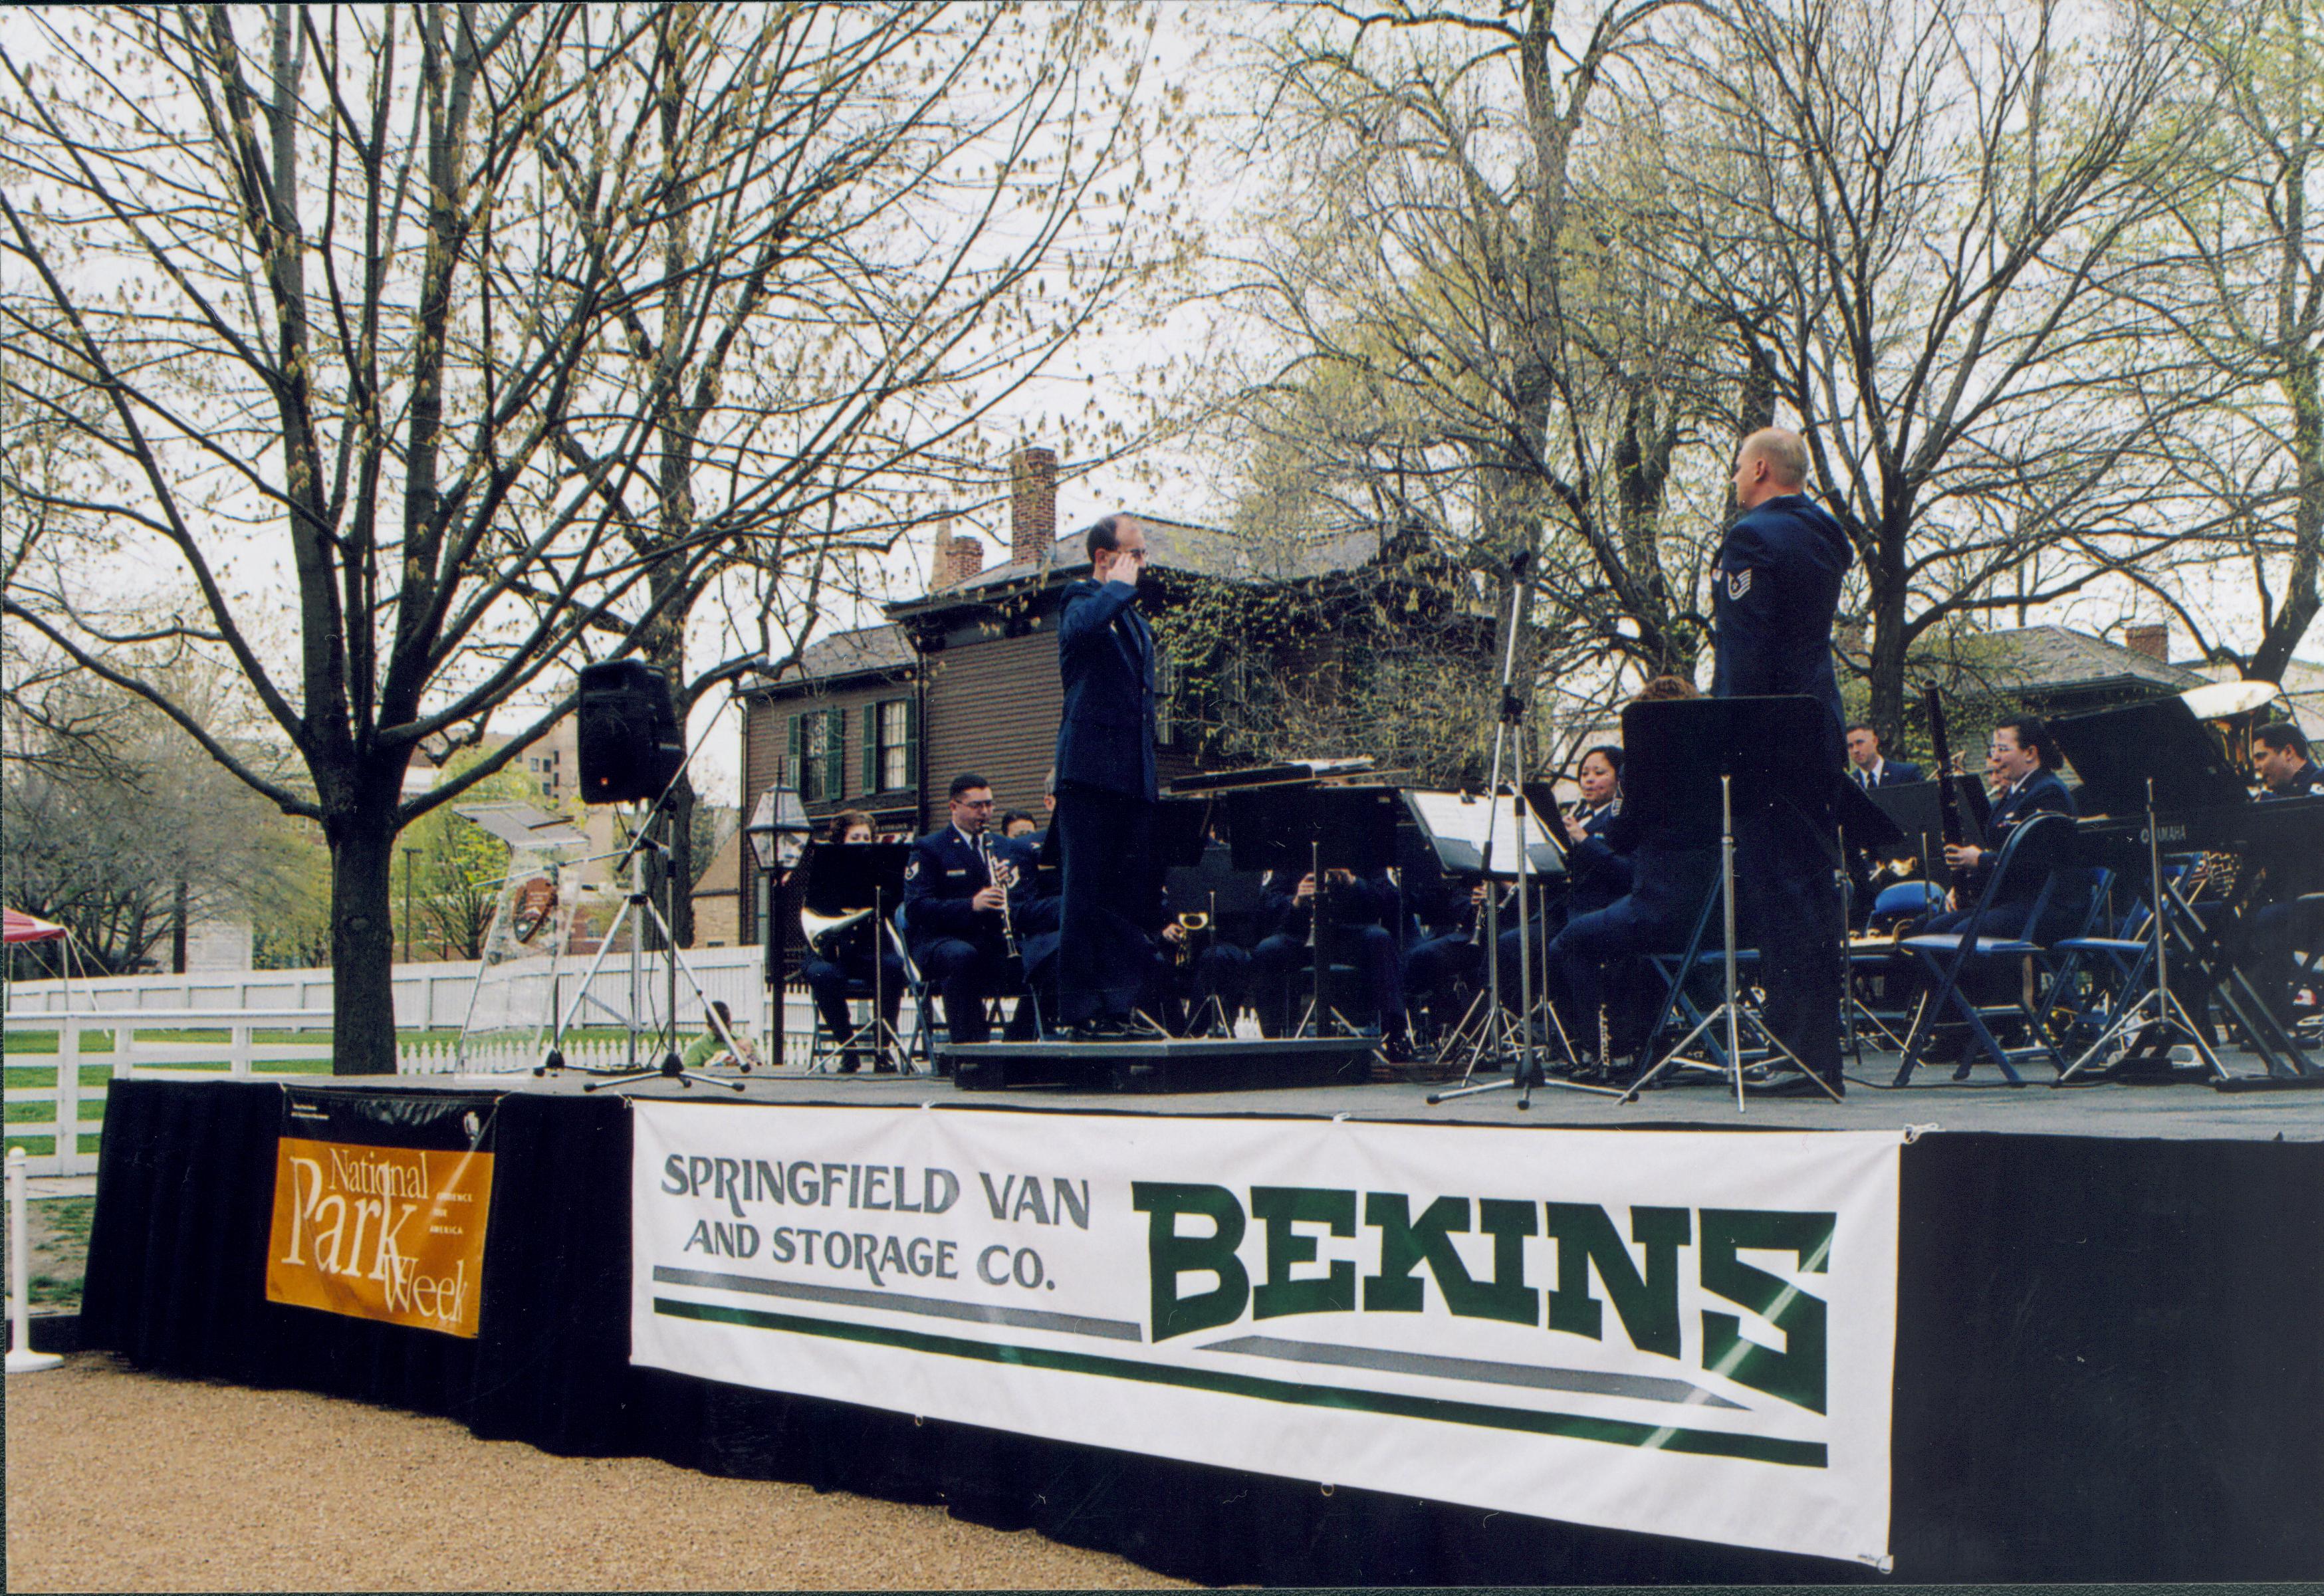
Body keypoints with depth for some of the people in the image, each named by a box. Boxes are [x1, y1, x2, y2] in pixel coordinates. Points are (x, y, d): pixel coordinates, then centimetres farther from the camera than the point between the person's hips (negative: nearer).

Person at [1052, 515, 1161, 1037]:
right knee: (1086, 892, -5)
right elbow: (1083, 626, -30)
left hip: (1133, 775, 8)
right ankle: (1080, 1010, -2)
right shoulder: (1081, 602, -3)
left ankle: (1120, 1004, 11)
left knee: (1130, 896, 6)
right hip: (1090, 767, -8)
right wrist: (1119, 584, -13)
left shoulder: (1134, 616, 23)